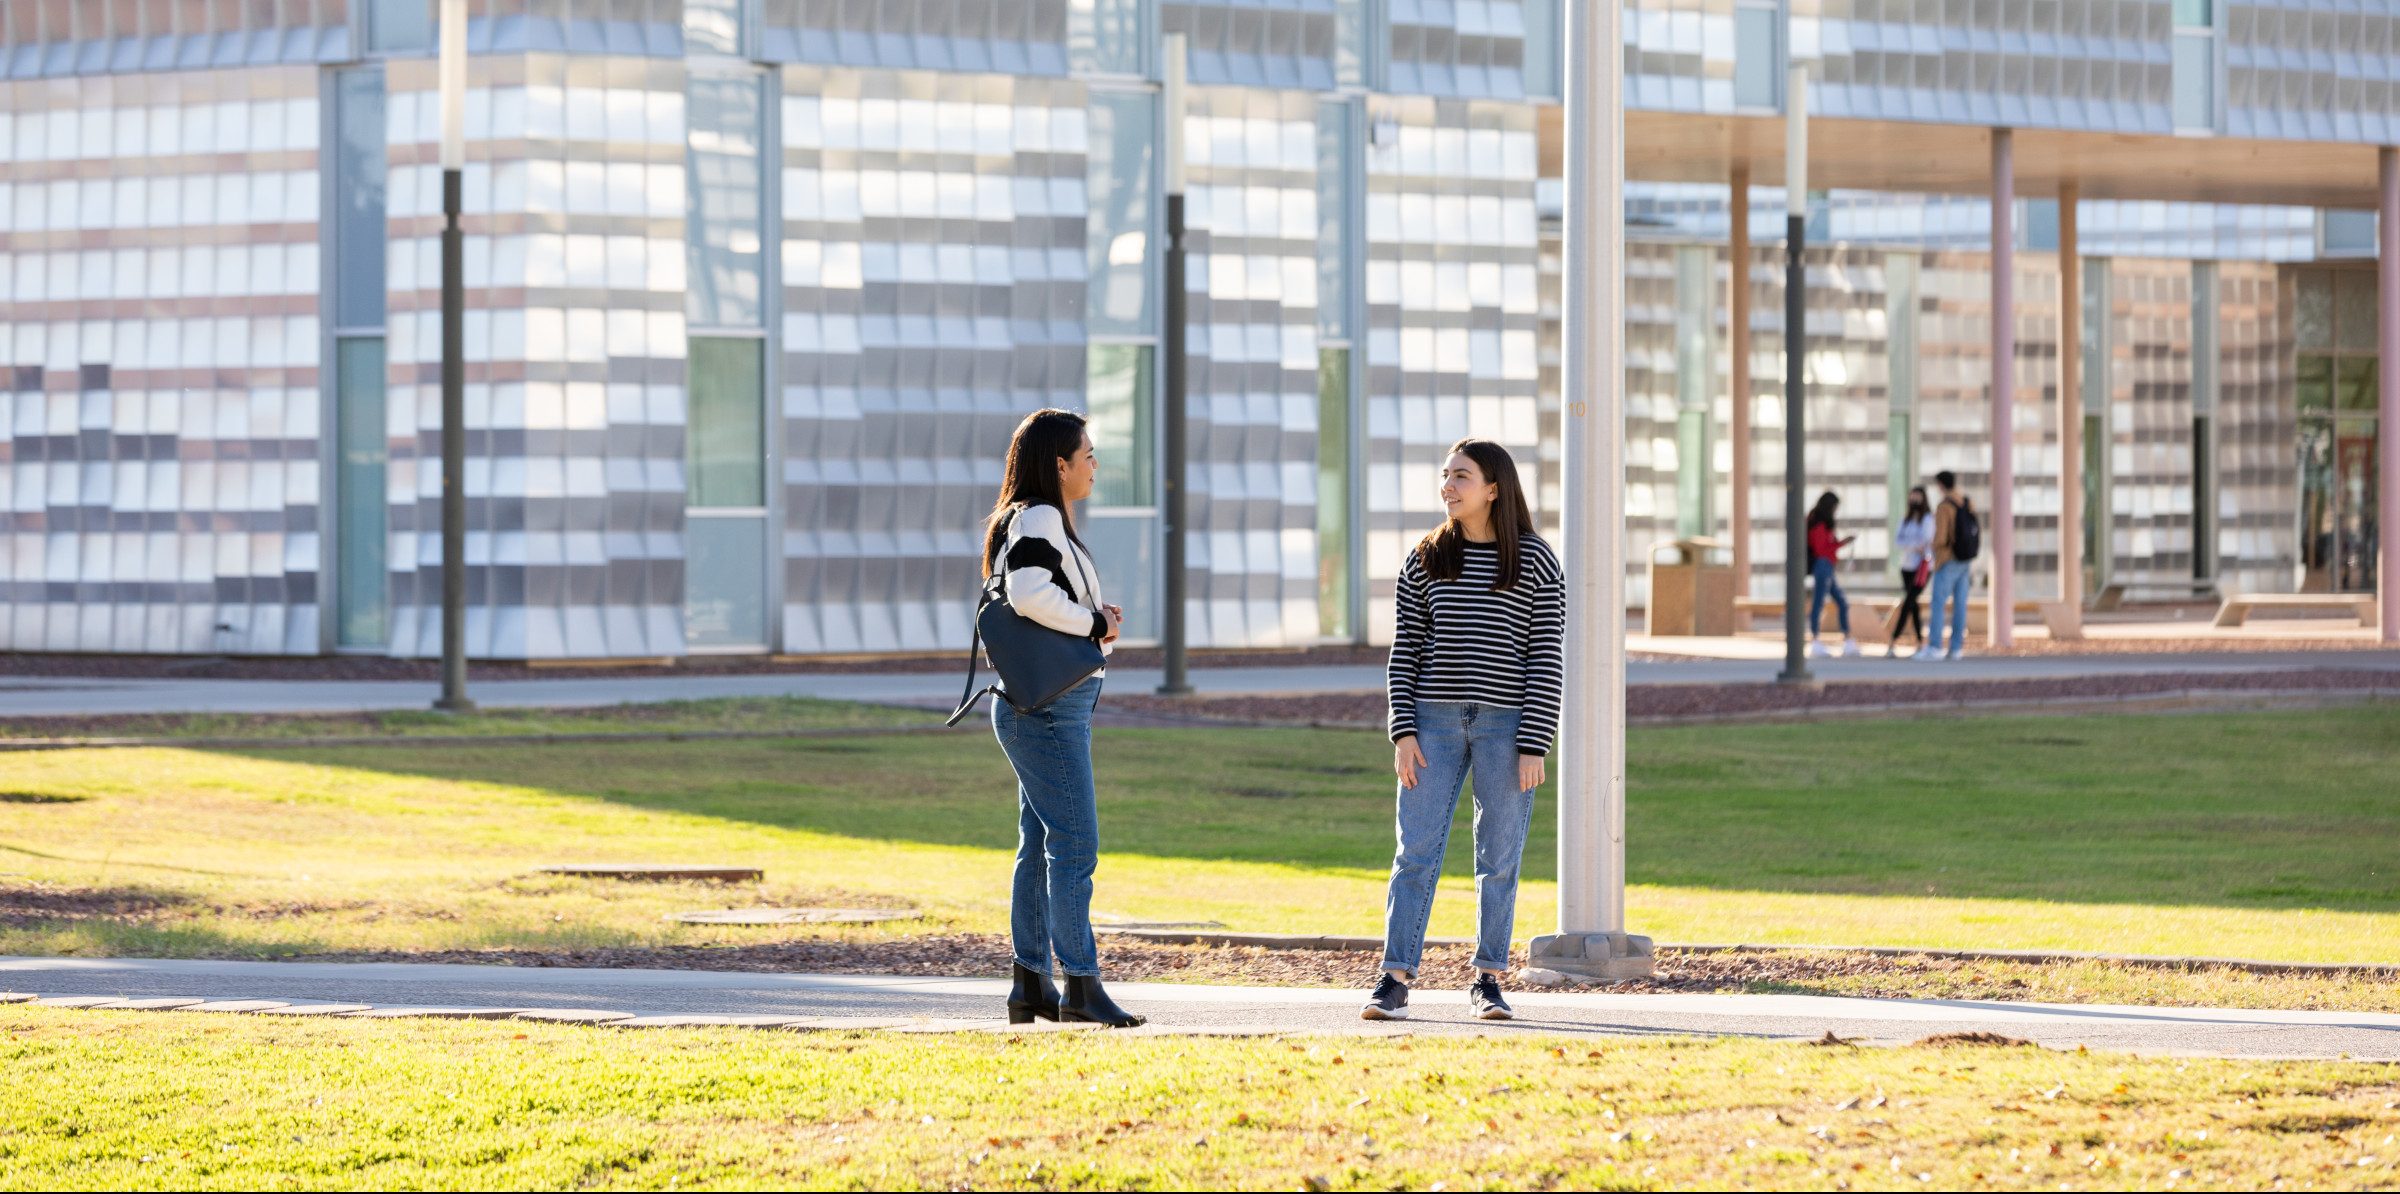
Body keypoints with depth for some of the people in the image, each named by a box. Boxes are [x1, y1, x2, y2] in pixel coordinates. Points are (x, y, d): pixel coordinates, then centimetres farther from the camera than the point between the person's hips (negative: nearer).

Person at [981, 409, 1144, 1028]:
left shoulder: (1050, 522, 19)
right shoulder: (1035, 519, -13)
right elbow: (1028, 593, -29)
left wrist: (1097, 621, 7)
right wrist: (1095, 623, -17)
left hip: (1062, 707, 11)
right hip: (1045, 707, -11)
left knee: (1041, 844, 12)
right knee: (1075, 844, -10)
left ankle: (1030, 983, 15)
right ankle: (1081, 984, -10)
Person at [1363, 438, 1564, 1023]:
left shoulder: (1535, 563, -1)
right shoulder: (1424, 561, 8)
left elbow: (1547, 660, -4)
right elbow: (1404, 651, 7)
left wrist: (1533, 746, -10)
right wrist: (1403, 732, -4)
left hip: (1508, 726, -2)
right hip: (1435, 721, 2)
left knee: (1500, 858, 3)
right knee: (1416, 852, -4)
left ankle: (1488, 980, 13)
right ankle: (1395, 981, -5)